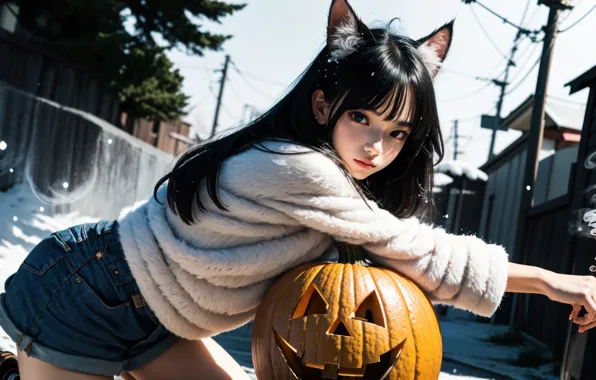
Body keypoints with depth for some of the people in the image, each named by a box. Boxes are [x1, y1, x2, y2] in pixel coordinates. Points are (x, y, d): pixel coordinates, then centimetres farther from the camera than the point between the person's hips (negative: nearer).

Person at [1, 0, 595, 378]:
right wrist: (547, 280, -15)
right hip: (82, 300, -9)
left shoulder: (326, 175, -3)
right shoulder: (299, 172, -29)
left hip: (147, 317, 9)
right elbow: (419, 252, -23)